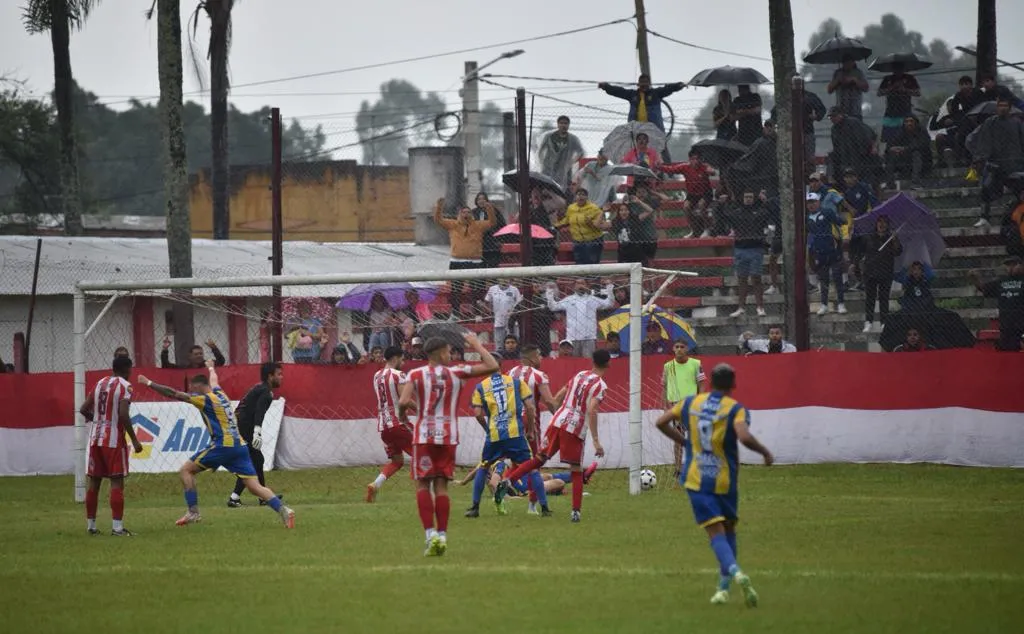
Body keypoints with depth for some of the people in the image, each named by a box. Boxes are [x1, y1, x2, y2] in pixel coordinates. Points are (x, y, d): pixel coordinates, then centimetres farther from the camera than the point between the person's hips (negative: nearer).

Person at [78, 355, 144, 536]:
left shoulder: (100, 383, 11)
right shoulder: (124, 386, -8)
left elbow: (84, 409, 11)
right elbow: (123, 414, -19)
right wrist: (134, 440, -13)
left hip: (95, 438, 6)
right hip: (114, 439, -6)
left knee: (94, 481, 10)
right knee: (117, 482, -5)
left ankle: (91, 525, 14)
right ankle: (117, 527, -10)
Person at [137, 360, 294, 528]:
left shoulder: (205, 399, -3)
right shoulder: (220, 394, 18)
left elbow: (174, 394, -4)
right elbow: (214, 380, 44)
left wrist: (149, 383, 3)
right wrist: (211, 368, 66)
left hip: (223, 446, -7)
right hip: (240, 446, 7)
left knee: (185, 470, 5)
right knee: (254, 486, 2)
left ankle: (193, 513, -2)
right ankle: (283, 510, -16)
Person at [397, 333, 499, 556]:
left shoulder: (415, 375, -2)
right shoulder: (457, 373, 1)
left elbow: (403, 401, -14)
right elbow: (492, 366, 5)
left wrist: (402, 413, 9)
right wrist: (476, 345, 16)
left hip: (424, 437, -1)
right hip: (448, 437, 2)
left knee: (423, 485, 4)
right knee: (441, 486, 8)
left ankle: (431, 533, -10)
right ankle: (442, 535, 3)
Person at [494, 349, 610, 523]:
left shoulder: (579, 375, 14)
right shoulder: (600, 385, -6)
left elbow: (558, 397, 20)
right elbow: (591, 411, -18)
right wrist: (596, 441, -19)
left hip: (557, 422, 5)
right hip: (576, 430, -5)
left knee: (538, 459, 13)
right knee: (576, 472, 6)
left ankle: (507, 481, -3)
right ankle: (575, 512, 2)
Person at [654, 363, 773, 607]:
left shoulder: (691, 403, 5)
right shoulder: (736, 409, -8)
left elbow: (661, 423, 11)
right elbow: (744, 436, -25)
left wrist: (683, 441, 24)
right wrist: (765, 452, -9)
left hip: (696, 479, 1)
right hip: (726, 481, -1)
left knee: (716, 532, -6)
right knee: (729, 530, 19)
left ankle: (734, 570, -33)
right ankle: (723, 587, 16)